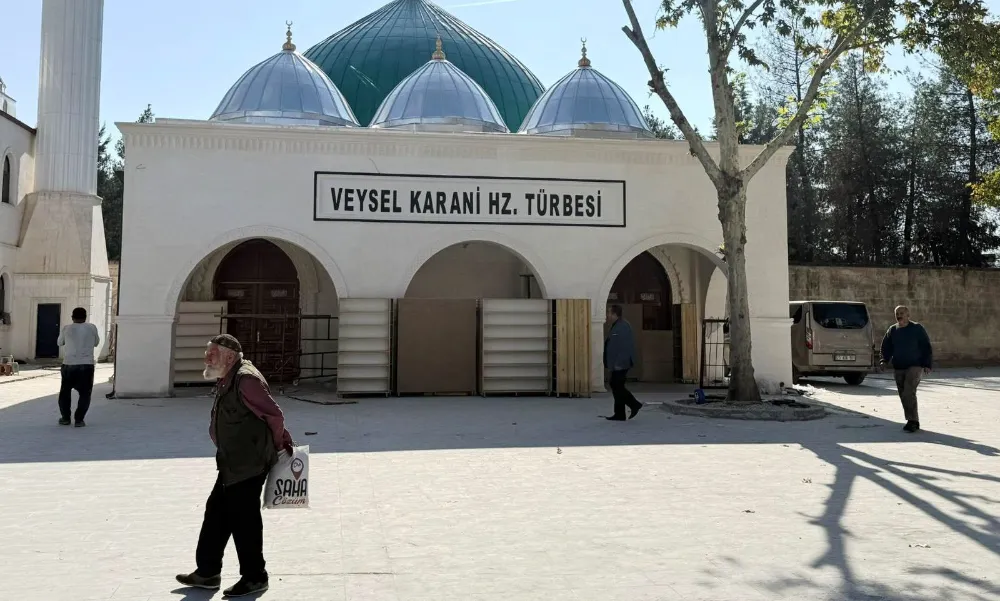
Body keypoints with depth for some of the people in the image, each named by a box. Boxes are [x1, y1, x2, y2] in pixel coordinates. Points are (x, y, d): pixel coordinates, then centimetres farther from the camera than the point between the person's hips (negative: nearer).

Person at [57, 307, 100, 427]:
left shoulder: (66, 328, 0)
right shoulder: (92, 328, 0)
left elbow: (60, 342, 17)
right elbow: (96, 343, 16)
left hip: (69, 365, 1)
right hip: (87, 365, -1)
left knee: (65, 392, 19)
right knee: (84, 393, 9)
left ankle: (65, 418, 22)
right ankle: (79, 419, 1)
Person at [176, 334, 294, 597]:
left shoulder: (246, 380, -20)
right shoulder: (226, 381, 13)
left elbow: (274, 414, -19)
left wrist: (276, 446, -3)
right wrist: (283, 440, 14)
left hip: (249, 465, -10)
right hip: (232, 465, 10)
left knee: (243, 519, -1)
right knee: (216, 514, 15)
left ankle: (254, 577, 12)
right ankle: (207, 572, 27)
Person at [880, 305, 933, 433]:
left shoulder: (917, 329, -2)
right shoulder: (892, 330, 10)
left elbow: (926, 347, -2)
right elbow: (886, 347, 15)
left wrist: (927, 364, -10)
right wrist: (885, 360, -2)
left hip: (915, 366, -5)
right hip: (898, 368, 5)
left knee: (909, 393, -19)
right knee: (903, 395, 6)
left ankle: (912, 421, -17)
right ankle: (914, 422, 16)